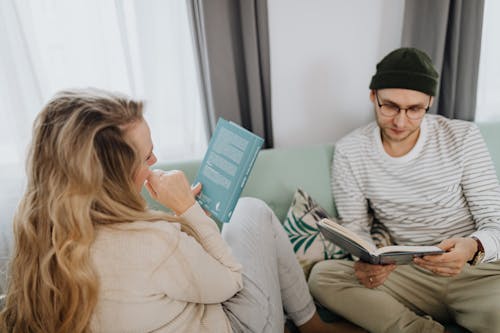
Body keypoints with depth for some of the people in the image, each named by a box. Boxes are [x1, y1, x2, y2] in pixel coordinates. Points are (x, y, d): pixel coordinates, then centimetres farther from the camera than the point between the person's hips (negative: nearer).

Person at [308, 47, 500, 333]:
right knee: (321, 275, -22)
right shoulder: (350, 151, -4)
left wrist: (473, 248, -28)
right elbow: (355, 227, 3)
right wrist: (365, 262, -21)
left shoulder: (464, 137, -6)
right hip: (409, 275, 3)